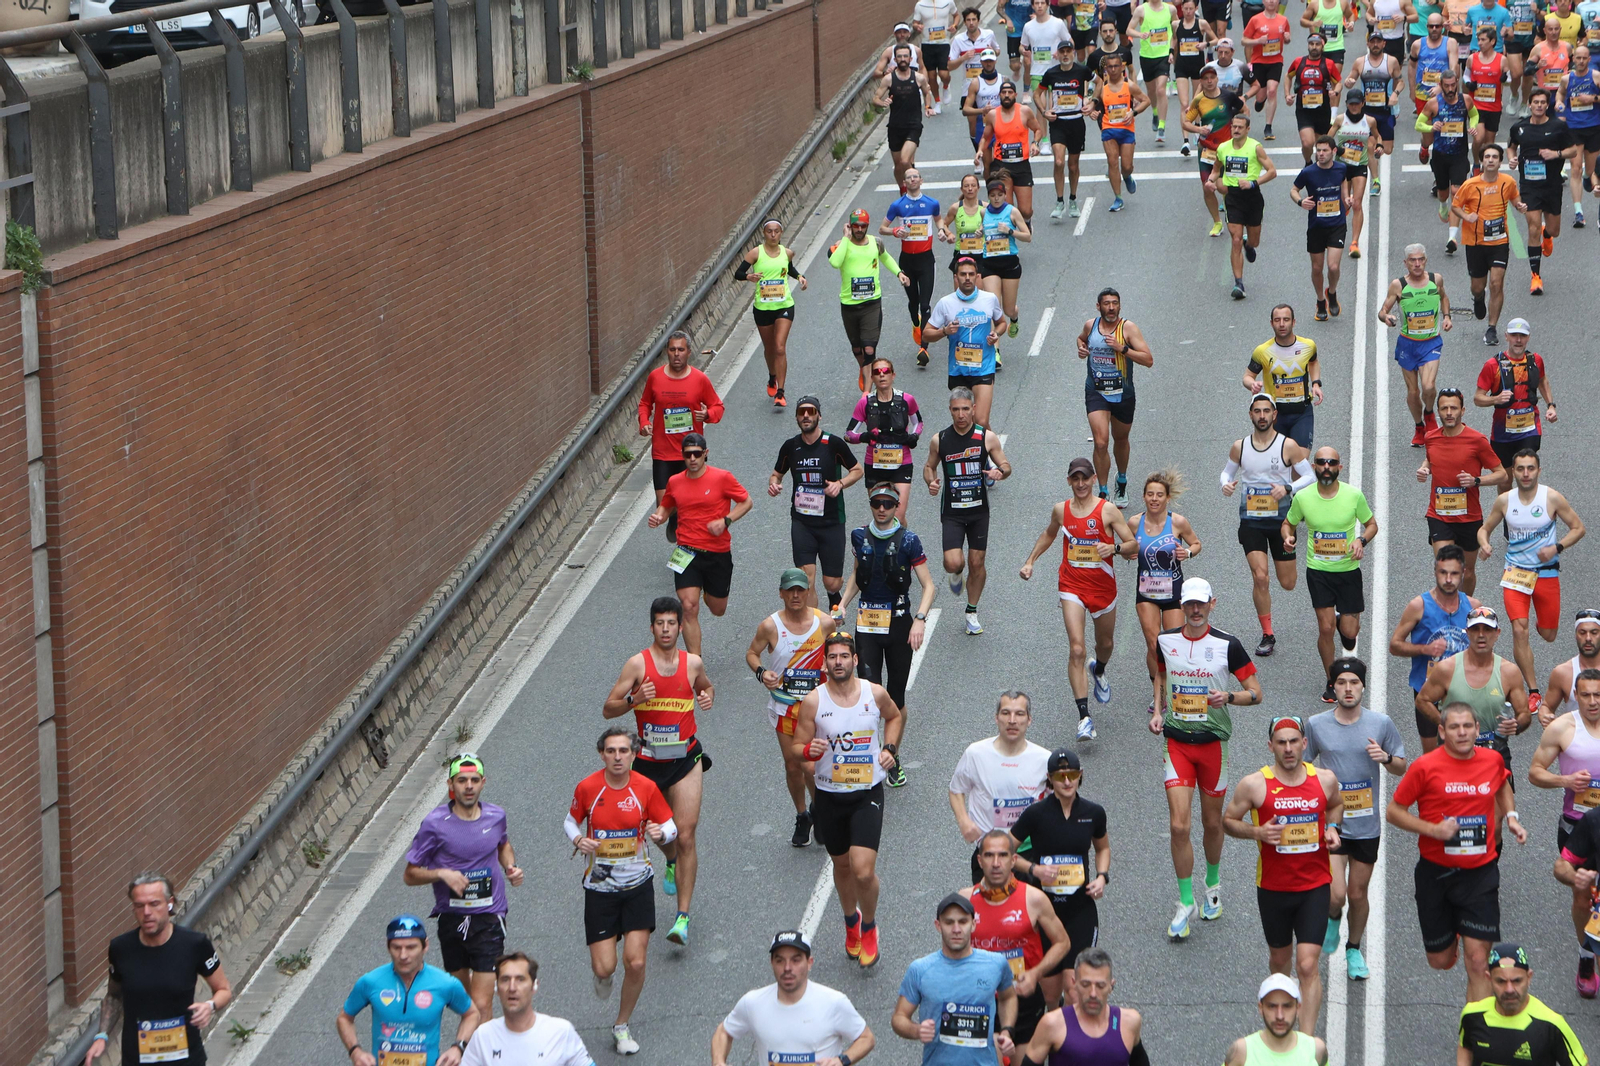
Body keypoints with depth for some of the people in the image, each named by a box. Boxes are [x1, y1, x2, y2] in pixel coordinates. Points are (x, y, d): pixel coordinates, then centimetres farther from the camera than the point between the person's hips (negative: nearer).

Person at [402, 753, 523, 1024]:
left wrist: (511, 867, 5)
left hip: (489, 920, 0)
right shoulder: (435, 823, -10)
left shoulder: (495, 816, 0)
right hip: (451, 919, 0)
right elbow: (410, 874, -4)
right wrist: (442, 873, -21)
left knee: (481, 1006, -11)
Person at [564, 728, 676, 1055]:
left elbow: (671, 826, 1)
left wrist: (661, 833, -22)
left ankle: (622, 1026, 17)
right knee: (604, 967, -6)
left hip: (638, 884, 0)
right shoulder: (587, 788, -9)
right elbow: (571, 821, 7)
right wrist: (578, 839, -15)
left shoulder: (646, 788, -9)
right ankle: (603, 975, 35)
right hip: (599, 886, 0)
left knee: (635, 962, -7)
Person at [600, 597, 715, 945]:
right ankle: (672, 862, 54)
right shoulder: (638, 664, -7)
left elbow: (707, 686, 23)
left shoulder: (693, 663, 0)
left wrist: (708, 696, 0)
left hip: (685, 759, 0)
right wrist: (634, 699, -25)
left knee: (686, 836, -9)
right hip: (649, 761, 0)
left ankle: (683, 916, -8)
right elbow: (608, 709, -6)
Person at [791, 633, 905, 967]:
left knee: (863, 871, -14)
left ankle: (869, 927, 14)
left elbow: (895, 717, 18)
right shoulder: (813, 701, -9)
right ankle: (850, 921, 45)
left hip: (868, 793, -1)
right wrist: (809, 752, -28)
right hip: (829, 797, 1)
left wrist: (890, 748, 2)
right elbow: (797, 748, -5)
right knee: (842, 865, 17)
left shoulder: (875, 694, -5)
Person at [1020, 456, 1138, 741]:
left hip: (1103, 586, 0)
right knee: (1076, 650, -14)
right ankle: (1084, 717, -18)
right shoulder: (1061, 510, 1)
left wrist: (1114, 548, -27)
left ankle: (1099, 671, 59)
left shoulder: (1108, 510, -8)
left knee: (1105, 644, 20)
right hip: (1072, 585, 0)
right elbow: (1049, 535, 22)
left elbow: (1133, 545, -7)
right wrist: (1030, 561, 17)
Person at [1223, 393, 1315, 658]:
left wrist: (1287, 489, -20)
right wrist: (1226, 484, -8)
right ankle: (1267, 635, 0)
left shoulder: (1288, 446, -7)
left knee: (1287, 584, 6)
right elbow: (1228, 471, 15)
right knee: (1260, 578, -13)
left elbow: (1309, 476, -2)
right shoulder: (1239, 447, 0)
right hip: (1251, 520, 1)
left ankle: (1294, 571, 46)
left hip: (1281, 519, -1)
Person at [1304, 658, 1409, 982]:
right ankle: (1333, 919, 21)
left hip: (1367, 825, 1)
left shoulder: (1381, 723, -2)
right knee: (1336, 895, -14)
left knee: (1358, 894, 10)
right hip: (1330, 822, -1)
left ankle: (1354, 949, 34)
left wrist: (1386, 758, -15)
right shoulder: (1316, 724, -4)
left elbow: (1402, 768, 7)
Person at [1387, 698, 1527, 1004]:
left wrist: (1511, 816, 9)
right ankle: (1450, 939, 45)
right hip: (1436, 872, -1)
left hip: (1480, 873, 1)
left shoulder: (1492, 760, 1)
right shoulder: (1425, 766, -10)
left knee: (1478, 960, -8)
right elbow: (1393, 812, -4)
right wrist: (1432, 829, -18)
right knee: (1440, 961, 9)